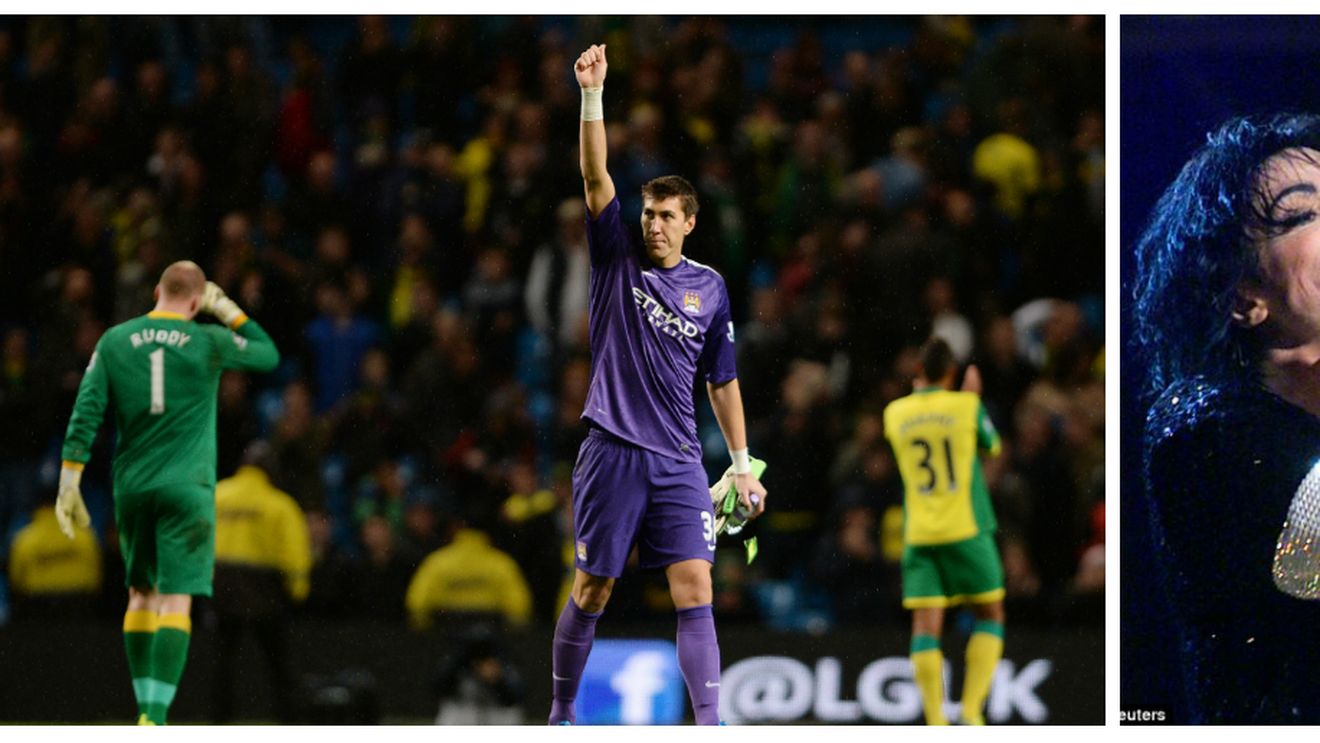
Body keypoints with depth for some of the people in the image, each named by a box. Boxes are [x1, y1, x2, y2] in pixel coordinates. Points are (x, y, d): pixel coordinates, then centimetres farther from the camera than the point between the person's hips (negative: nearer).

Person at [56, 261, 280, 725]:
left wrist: (69, 482, 2)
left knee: (142, 594, 18)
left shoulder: (113, 342, 4)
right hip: (186, 488, -3)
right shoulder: (209, 343, -3)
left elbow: (85, 416, 0)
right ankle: (155, 718, -20)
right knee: (177, 600, -8)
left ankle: (145, 710, 17)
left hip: (131, 487, 3)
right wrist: (227, 310, 19)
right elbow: (269, 355, 14)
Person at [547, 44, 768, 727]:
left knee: (693, 587, -9)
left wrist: (743, 464, 14)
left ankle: (709, 723, -13)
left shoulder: (710, 288, 10)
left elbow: (723, 382, 17)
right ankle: (561, 710, 18)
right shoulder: (618, 261, 4)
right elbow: (595, 177, -8)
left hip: (679, 463, 2)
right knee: (592, 591, 3)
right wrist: (592, 94, -19)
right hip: (611, 456, -1)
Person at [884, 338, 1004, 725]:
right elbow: (991, 446, 15)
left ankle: (935, 724, -9)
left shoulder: (895, 412, 3)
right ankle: (971, 711, -2)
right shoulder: (966, 406, -4)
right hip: (966, 529, -2)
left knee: (926, 625, 0)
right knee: (990, 615, 11)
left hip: (919, 534, 2)